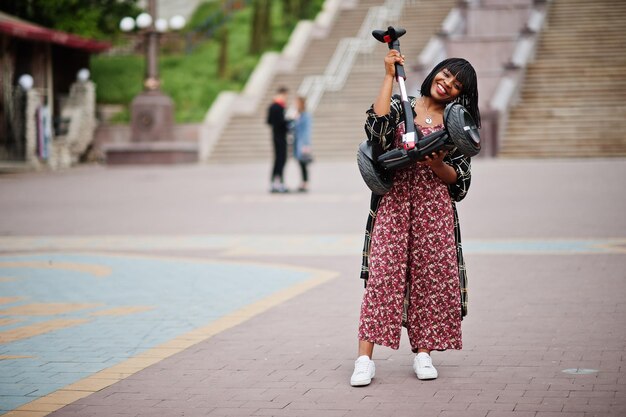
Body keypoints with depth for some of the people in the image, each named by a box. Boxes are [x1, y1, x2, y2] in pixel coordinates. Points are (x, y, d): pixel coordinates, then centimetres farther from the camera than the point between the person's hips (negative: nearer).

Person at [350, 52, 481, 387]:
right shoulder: (401, 107, 7)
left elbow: (459, 180, 7)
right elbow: (377, 125, -16)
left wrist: (437, 164, -14)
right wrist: (389, 76, -11)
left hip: (435, 209, 2)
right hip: (394, 204, -2)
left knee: (430, 277, 0)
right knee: (382, 273, -10)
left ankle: (422, 353, 14)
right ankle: (365, 359, -12)